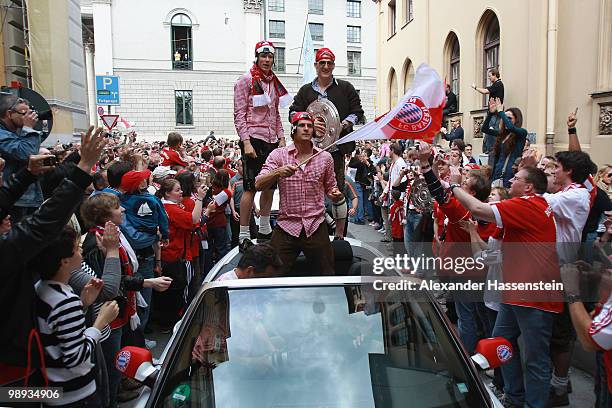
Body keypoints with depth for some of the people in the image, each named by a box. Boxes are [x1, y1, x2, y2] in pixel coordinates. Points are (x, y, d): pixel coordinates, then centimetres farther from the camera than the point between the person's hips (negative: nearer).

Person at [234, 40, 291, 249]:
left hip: (272, 140, 7)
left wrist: (281, 138, 12)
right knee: (250, 188, -7)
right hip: (253, 140, -7)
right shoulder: (246, 80, -4)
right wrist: (246, 142, -17)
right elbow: (239, 115, -9)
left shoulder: (273, 81, 16)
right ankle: (244, 236, -1)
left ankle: (264, 230, 25)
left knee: (270, 187, 12)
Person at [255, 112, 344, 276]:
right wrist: (278, 172, -25)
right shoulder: (278, 155, 2)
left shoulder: (325, 157, 7)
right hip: (286, 226, -1)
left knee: (327, 273, 7)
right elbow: (259, 185, -7)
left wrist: (335, 195, -6)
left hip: (316, 227, 1)